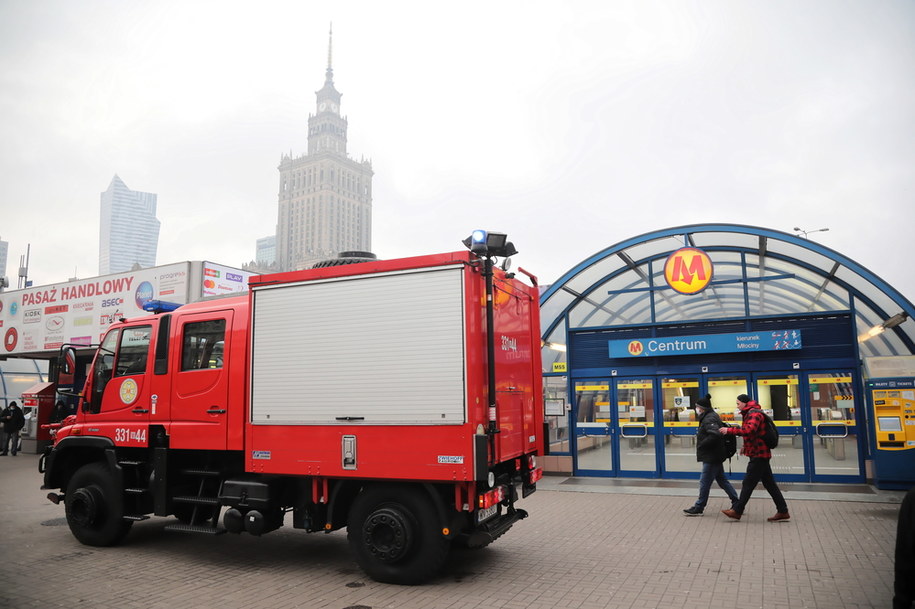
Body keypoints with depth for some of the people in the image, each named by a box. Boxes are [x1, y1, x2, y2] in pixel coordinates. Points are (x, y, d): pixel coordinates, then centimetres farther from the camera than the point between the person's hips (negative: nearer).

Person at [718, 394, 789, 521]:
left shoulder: (754, 413, -15)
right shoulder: (750, 413, 18)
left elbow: (749, 430, -32)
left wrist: (729, 430, -30)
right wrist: (746, 447, 17)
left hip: (758, 455, -10)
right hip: (761, 454, 10)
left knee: (748, 483, -5)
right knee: (769, 483, 12)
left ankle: (737, 511, 0)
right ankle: (782, 511, 16)